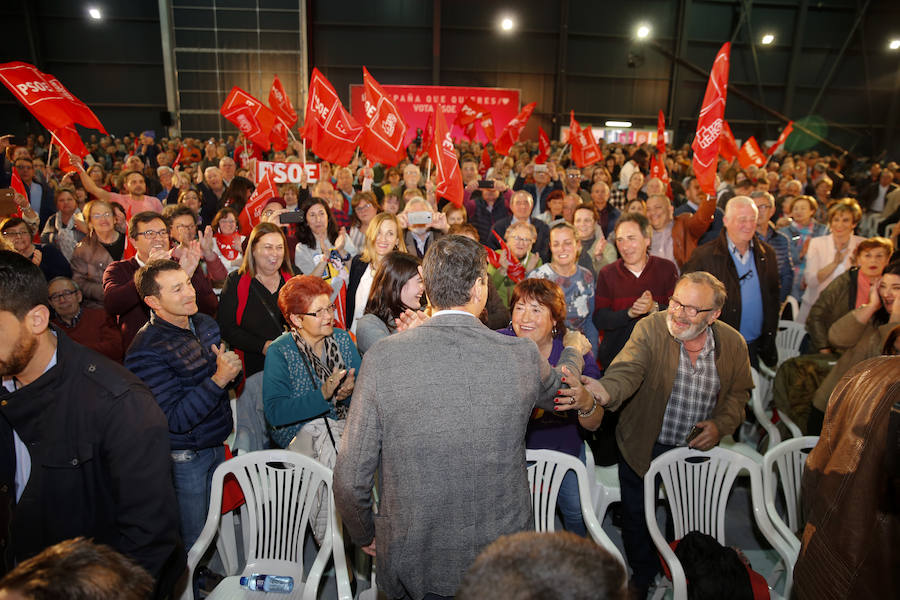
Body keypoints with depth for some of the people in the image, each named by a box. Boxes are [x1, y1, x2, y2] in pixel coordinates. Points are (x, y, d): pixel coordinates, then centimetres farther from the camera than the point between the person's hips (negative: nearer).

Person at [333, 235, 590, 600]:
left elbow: (350, 479, -12)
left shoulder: (382, 357, -16)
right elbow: (556, 392, 11)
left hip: (411, 565, 0)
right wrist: (573, 350, 33)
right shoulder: (522, 356, -14)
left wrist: (364, 534, 9)